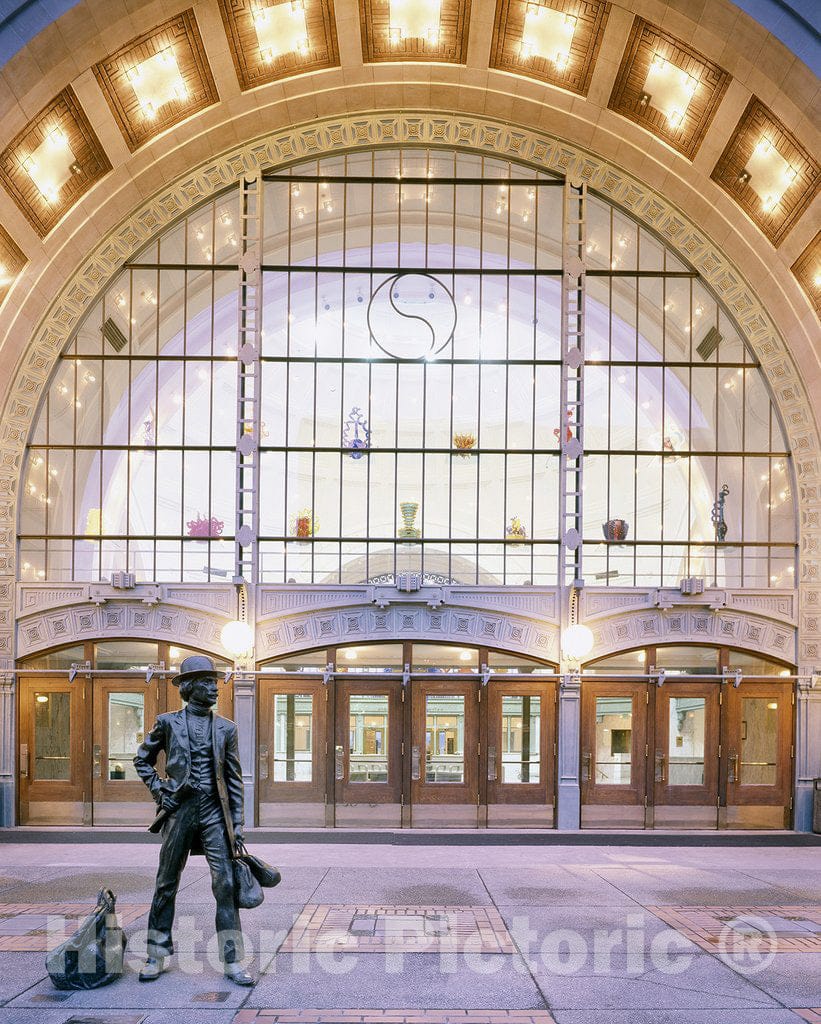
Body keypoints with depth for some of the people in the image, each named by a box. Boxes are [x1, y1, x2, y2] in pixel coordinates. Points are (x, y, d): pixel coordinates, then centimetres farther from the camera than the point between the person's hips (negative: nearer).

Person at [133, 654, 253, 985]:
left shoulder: (225, 728, 7)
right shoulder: (168, 722, 3)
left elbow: (234, 778, 8)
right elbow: (142, 760, 15)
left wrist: (237, 822, 3)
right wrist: (158, 790, 2)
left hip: (214, 810, 1)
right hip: (179, 809, -1)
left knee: (226, 884, -5)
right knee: (167, 884, 7)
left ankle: (232, 962, 0)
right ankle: (156, 958, 20)